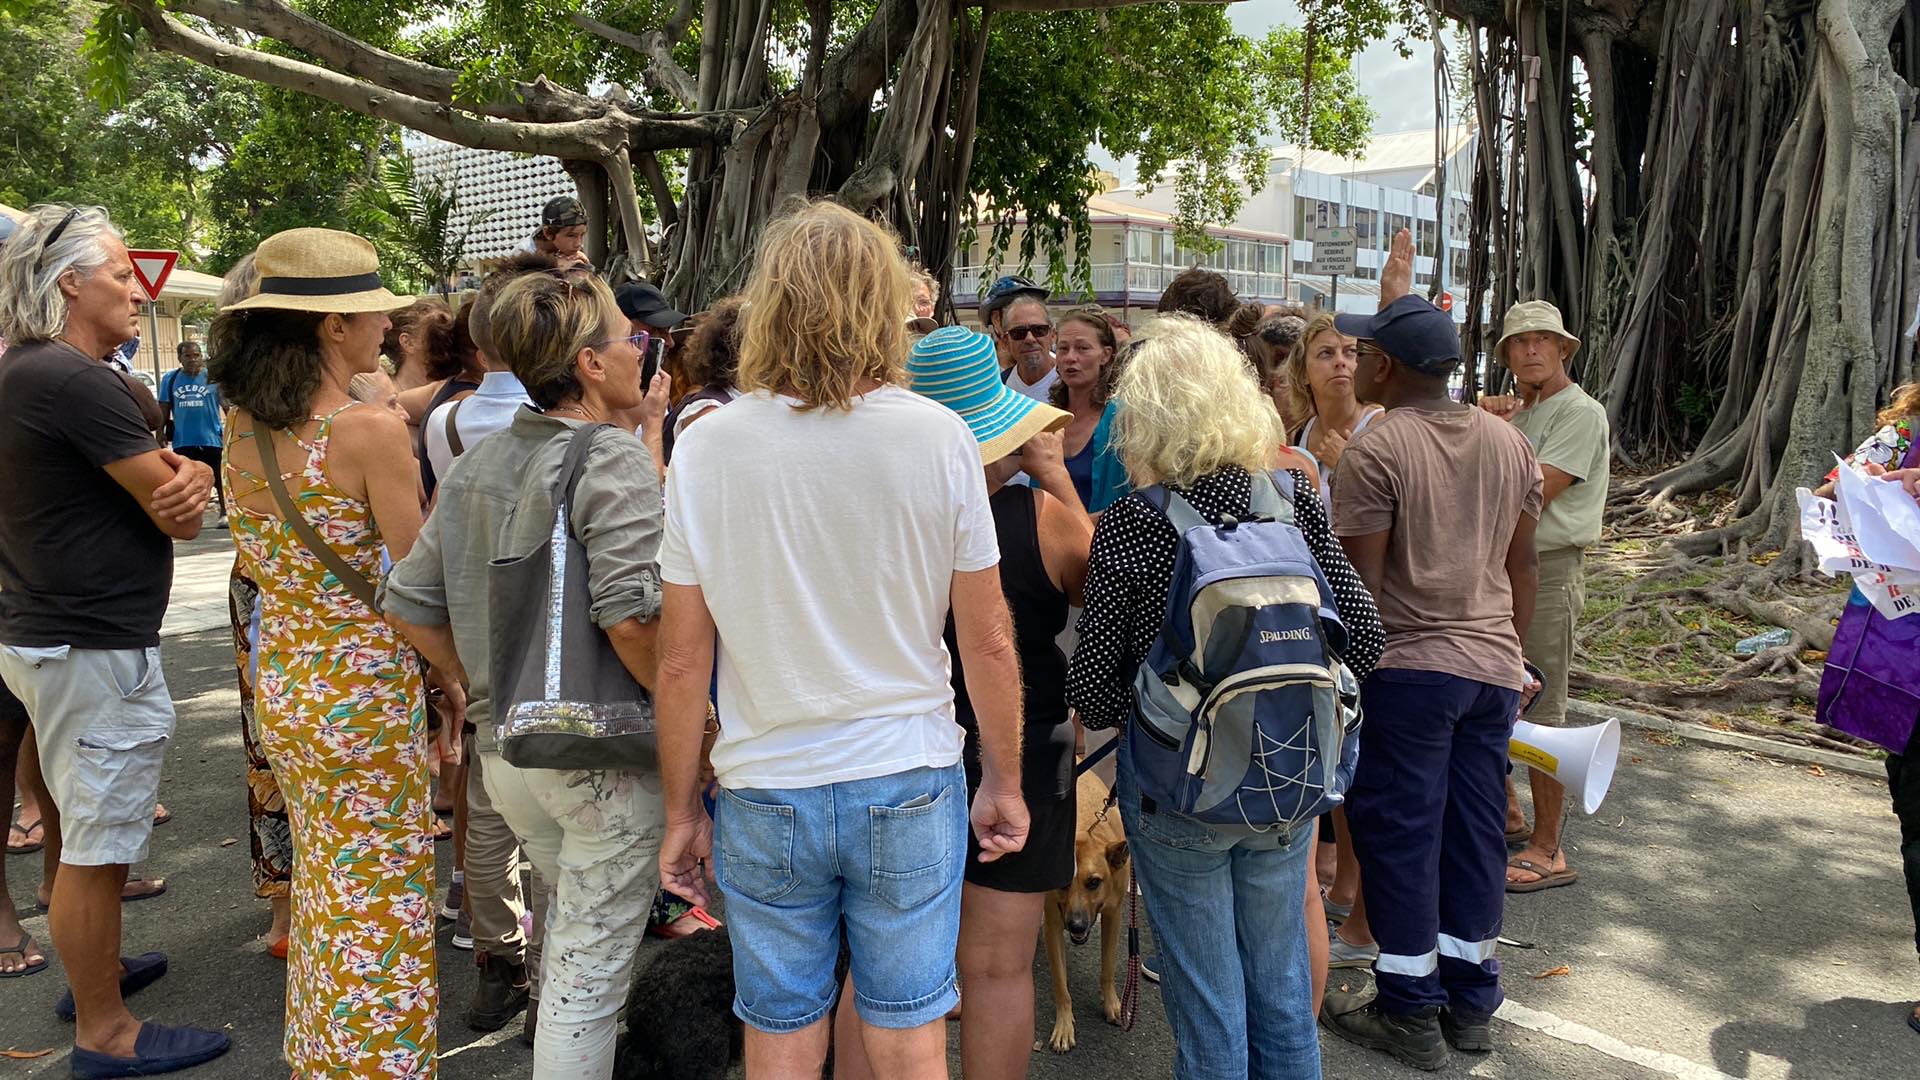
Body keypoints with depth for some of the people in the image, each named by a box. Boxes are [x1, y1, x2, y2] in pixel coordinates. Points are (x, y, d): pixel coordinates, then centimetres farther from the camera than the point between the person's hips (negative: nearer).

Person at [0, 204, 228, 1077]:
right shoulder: (77, 380, -21)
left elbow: (172, 487, 7)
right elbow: (178, 515, -20)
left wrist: (186, 472, -15)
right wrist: (190, 483, 1)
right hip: (96, 648, -10)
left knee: (88, 830, 24)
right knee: (98, 847, 1)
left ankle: (95, 967, 41)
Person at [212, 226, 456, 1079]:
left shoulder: (242, 428, 1)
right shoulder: (371, 432, -21)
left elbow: (258, 562, 10)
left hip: (281, 689, 8)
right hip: (367, 696, -8)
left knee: (323, 890, 23)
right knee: (378, 909, 7)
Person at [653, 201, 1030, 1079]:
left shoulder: (705, 447, -8)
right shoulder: (939, 437, -10)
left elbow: (683, 660, -4)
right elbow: (988, 642, -5)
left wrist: (680, 813, 8)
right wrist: (1004, 782, 9)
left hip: (764, 793, 1)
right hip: (910, 785, 0)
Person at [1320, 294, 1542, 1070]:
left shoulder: (1377, 448, -12)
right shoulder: (1509, 443, 9)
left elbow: (1359, 581, -15)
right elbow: (1522, 567, 14)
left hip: (1408, 665, -6)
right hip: (1493, 667, 7)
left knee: (1400, 834, 4)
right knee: (1475, 831, 14)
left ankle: (1412, 1013, 13)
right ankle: (1471, 1000, 25)